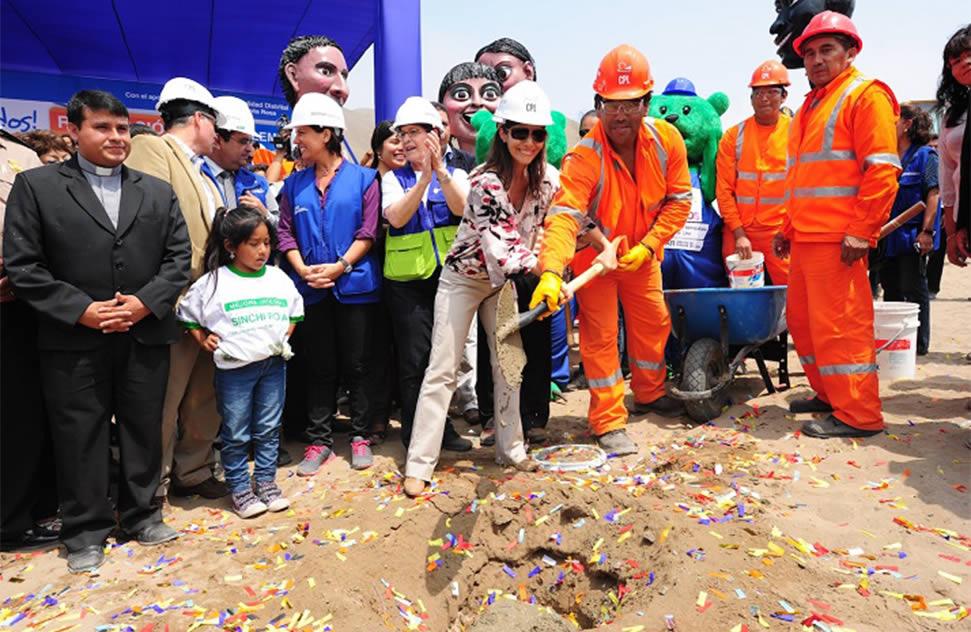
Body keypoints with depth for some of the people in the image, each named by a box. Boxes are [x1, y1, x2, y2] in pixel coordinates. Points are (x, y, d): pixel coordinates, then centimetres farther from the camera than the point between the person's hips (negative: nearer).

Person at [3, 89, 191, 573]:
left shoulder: (158, 192, 10)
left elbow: (178, 257, 5)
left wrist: (146, 302, -10)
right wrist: (81, 310, -13)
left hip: (146, 336, 2)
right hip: (73, 341, -2)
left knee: (144, 429, 11)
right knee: (79, 437, 7)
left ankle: (141, 514, 29)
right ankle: (85, 531, 23)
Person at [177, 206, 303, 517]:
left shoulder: (278, 278, 4)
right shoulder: (213, 282, -6)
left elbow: (294, 311, 18)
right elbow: (187, 315, 6)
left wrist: (285, 337, 5)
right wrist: (203, 339, -4)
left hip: (274, 364, 3)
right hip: (234, 367, -3)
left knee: (269, 429, 13)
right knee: (236, 434, 7)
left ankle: (266, 481, 28)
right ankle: (240, 489, 21)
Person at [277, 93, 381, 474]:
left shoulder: (363, 178, 0)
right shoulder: (294, 184, 10)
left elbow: (368, 232, -6)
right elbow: (286, 232, 6)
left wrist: (340, 266, -16)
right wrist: (303, 269, -10)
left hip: (355, 285, -3)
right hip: (311, 289, 3)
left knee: (356, 365, 5)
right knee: (319, 367, 9)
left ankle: (360, 435, 20)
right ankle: (319, 439, 20)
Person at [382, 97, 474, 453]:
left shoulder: (455, 174, 9)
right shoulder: (394, 179, 7)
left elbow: (461, 207, -12)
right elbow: (396, 217, -13)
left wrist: (440, 170, -24)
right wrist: (425, 176, -20)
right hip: (407, 280, -1)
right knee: (415, 359, -2)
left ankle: (440, 429, 26)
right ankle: (416, 435, 13)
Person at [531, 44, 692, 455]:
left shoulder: (667, 140, -16)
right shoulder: (584, 157, -30)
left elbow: (678, 201, -8)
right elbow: (564, 216, -43)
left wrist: (647, 246, -18)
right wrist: (551, 272, -57)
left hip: (642, 253, 5)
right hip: (594, 254, -5)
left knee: (653, 322, 16)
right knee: (600, 334, -3)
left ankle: (649, 393, 42)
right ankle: (609, 422, 11)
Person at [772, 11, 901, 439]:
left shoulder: (865, 95, -5)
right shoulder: (811, 106, 22)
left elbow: (882, 171, -14)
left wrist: (862, 232, -20)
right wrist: (789, 228, 22)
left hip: (838, 239, -9)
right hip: (806, 238, 9)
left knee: (840, 323, -6)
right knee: (802, 319, 14)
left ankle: (859, 414, 4)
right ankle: (831, 394, 28)